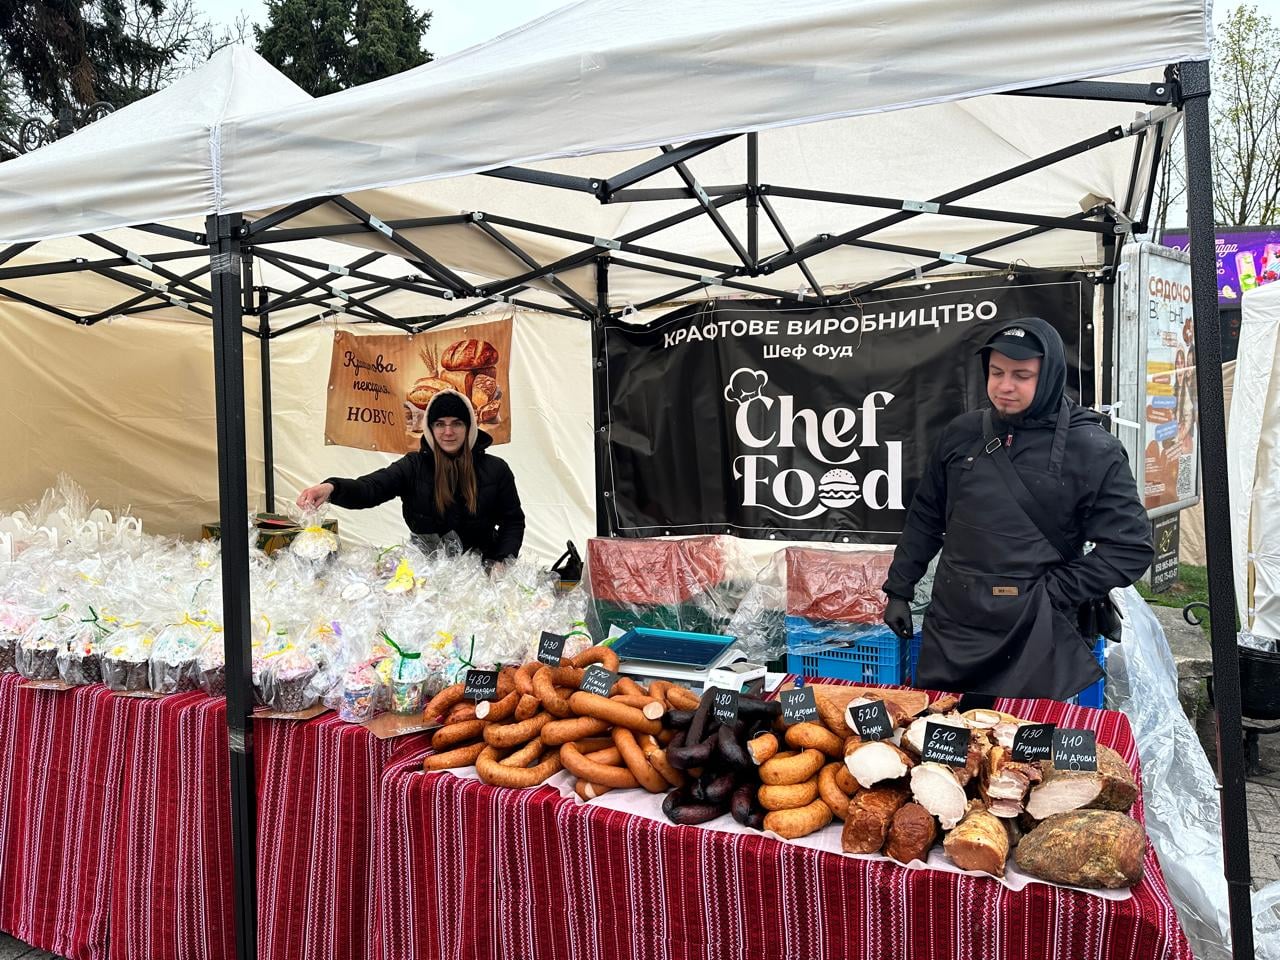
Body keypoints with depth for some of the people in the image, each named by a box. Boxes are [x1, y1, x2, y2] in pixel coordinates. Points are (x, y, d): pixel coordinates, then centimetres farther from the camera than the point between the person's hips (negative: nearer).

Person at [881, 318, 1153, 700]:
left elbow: (1131, 547, -4)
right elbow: (925, 517, 14)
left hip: (1034, 640, -3)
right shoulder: (962, 433, 6)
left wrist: (1056, 592, -10)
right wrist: (899, 590, 14)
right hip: (948, 631, 4)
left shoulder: (1092, 450, -5)